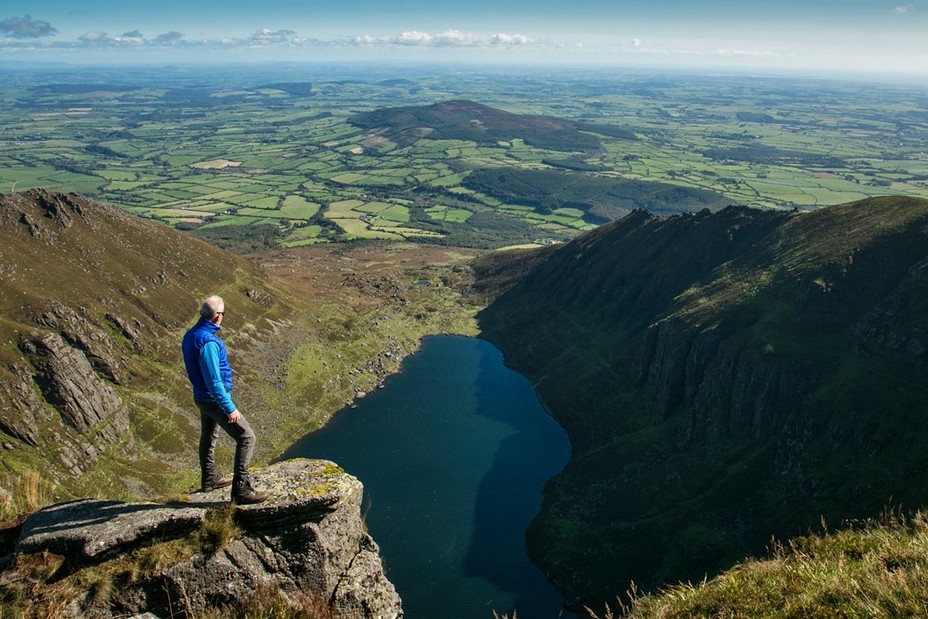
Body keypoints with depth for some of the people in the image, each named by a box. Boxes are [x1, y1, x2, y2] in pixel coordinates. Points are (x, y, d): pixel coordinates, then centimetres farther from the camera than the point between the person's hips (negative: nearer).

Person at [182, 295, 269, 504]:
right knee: (246, 437, -7)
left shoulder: (190, 335, 2)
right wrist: (230, 408, -24)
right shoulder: (208, 342, -29)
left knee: (208, 437, 26)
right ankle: (241, 489, -6)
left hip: (201, 396, 10)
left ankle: (209, 478, 46)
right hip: (215, 400, -10)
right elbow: (214, 380, -29)